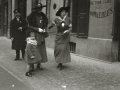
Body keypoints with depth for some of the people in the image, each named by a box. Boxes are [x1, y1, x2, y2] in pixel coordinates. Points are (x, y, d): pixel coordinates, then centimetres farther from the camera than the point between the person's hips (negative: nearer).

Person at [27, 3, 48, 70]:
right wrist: (38, 29, -14)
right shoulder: (32, 16, -5)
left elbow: (46, 24, 22)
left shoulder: (43, 16, 10)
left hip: (41, 35, 5)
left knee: (41, 49, 5)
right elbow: (29, 26, -7)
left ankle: (39, 64, 16)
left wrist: (44, 29, 3)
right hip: (34, 35, -5)